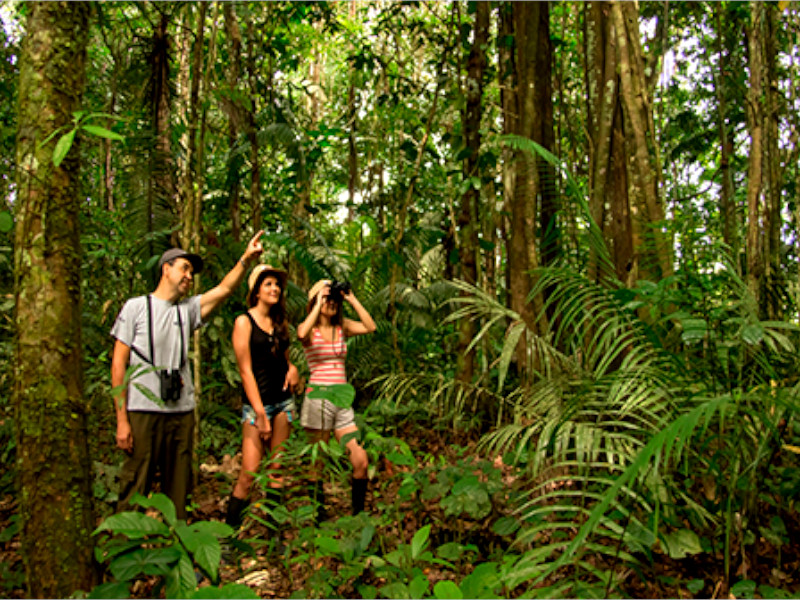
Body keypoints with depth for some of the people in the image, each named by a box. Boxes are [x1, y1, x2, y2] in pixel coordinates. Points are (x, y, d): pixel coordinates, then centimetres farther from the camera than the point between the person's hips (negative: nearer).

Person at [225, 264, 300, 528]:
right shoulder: (244, 321, -4)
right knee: (249, 472, -11)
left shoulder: (281, 323, 12)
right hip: (257, 402, -6)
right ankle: (230, 525, 1)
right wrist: (260, 412, -16)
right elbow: (245, 370, -10)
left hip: (284, 400, 6)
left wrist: (292, 368, -1)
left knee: (278, 469, 6)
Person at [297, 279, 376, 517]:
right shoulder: (309, 329, -1)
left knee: (361, 461, -3)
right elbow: (302, 334, -27)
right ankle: (318, 515, 17)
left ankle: (358, 514, 11)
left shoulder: (342, 327, 11)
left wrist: (352, 299, -5)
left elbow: (370, 327, -5)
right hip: (318, 398, -4)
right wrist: (318, 304, -18)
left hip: (342, 400, 4)